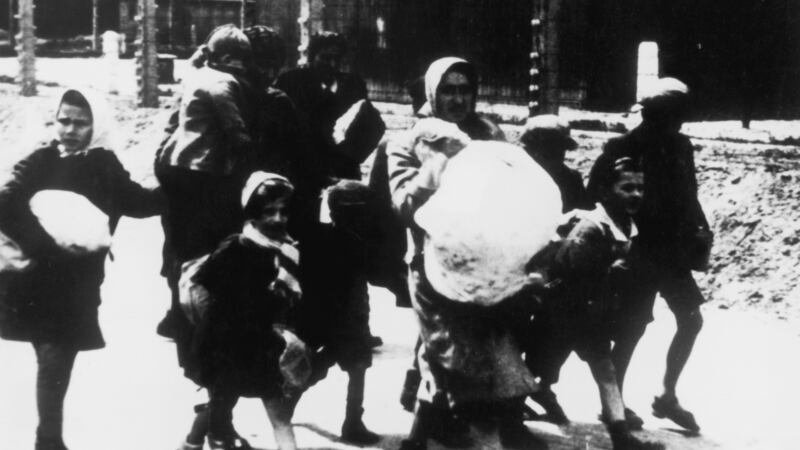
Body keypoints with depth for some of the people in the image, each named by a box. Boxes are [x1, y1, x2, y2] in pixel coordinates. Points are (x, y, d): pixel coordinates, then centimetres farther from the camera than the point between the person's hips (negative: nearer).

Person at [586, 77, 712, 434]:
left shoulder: (680, 146, 5)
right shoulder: (626, 149, -14)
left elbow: (688, 196, 12)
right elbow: (596, 193, -13)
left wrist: (700, 232, 0)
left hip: (673, 251, 7)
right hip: (642, 253, -6)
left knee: (691, 320, 7)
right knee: (635, 327, -2)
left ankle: (667, 396, 20)